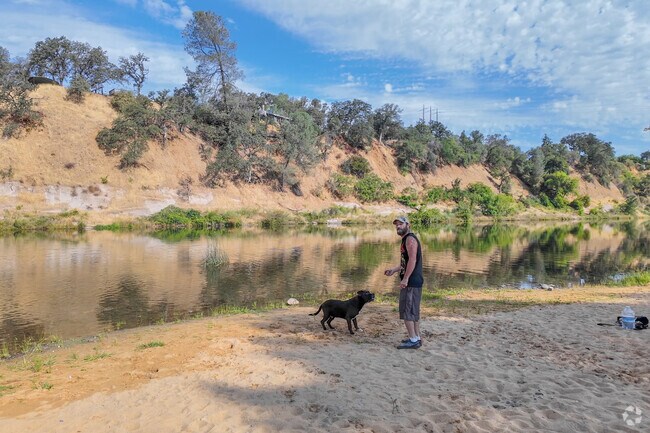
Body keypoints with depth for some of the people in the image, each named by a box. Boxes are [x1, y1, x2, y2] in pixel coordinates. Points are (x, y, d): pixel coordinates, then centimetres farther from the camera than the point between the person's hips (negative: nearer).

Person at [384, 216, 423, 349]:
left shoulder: (410, 239, -12)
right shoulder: (406, 240, 19)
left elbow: (412, 260, -22)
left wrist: (405, 279, -24)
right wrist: (393, 270, 18)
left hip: (411, 282, -10)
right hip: (412, 282, 10)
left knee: (406, 310, -8)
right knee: (413, 311, 14)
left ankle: (413, 340, -4)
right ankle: (416, 338, 21)